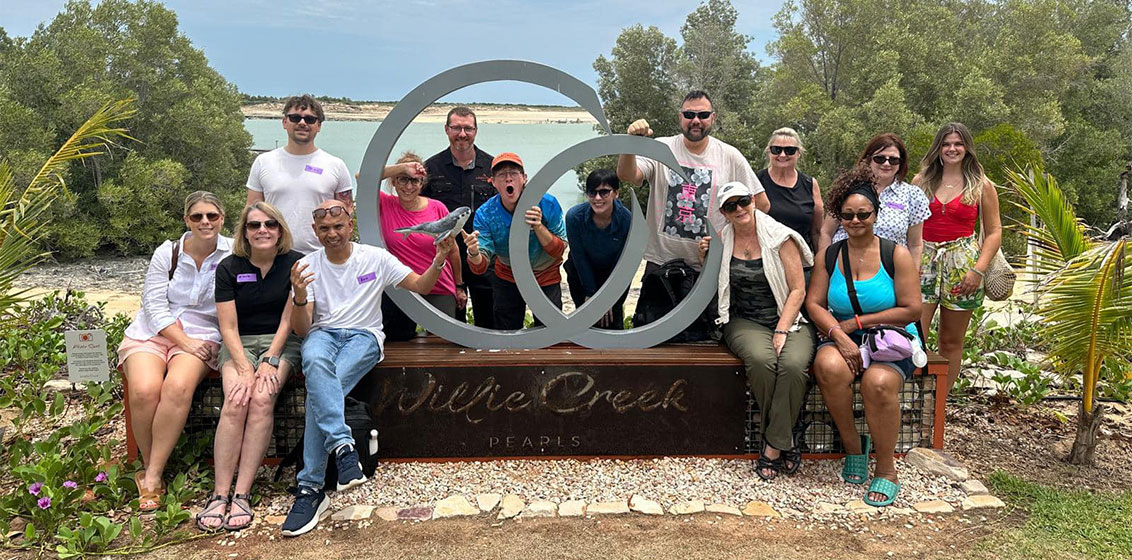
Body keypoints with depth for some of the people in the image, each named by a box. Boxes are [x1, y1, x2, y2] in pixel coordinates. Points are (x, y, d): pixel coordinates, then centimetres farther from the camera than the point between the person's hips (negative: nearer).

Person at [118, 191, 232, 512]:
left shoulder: (232, 255, 1)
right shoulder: (167, 253, 6)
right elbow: (154, 305, 0)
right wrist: (185, 341, -13)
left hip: (202, 337, -1)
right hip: (152, 332, 2)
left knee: (178, 387, -32)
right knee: (144, 390, -28)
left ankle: (152, 476, -19)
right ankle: (148, 466, -4)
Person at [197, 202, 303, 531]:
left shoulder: (296, 264, -1)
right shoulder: (229, 267, 2)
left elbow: (289, 320, -3)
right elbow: (228, 327, -2)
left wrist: (270, 361, -15)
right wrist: (245, 369, -15)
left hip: (281, 342, -1)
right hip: (239, 344, 1)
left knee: (262, 400, -28)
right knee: (235, 403, -26)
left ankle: (242, 495, -24)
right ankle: (220, 495, -22)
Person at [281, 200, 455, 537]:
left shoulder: (376, 257, 6)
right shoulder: (308, 266, 6)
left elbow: (420, 287, 7)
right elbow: (301, 330, 0)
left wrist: (439, 260, -13)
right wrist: (299, 296, -21)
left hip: (364, 335, -1)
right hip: (323, 333, 1)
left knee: (319, 389, -30)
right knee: (315, 361, -39)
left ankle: (311, 489, -30)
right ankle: (343, 447, -44)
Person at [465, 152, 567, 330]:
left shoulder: (547, 204, -23)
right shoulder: (485, 214, -20)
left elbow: (559, 251, -20)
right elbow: (480, 268, -23)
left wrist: (539, 227, -36)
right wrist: (474, 254, -45)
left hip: (546, 278, -1)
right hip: (507, 279, 1)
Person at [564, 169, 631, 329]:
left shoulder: (627, 219, -27)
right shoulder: (574, 216, -27)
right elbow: (579, 257, -14)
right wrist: (592, 293, -10)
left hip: (615, 275, 0)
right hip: (581, 274, 0)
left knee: (612, 320, -1)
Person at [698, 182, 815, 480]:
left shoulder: (780, 237, -1)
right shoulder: (722, 240, 8)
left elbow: (798, 290, -4)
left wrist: (781, 331, -14)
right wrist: (704, 259, 0)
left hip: (789, 319, -1)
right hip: (745, 322, 1)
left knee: (793, 364, -33)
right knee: (761, 359, -33)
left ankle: (773, 444, -16)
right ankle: (786, 441, -12)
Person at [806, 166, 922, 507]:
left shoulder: (895, 254, -2)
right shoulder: (829, 255, 8)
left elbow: (912, 310, -7)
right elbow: (814, 303, 1)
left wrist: (857, 322, -10)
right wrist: (839, 335, -18)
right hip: (844, 337, 3)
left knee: (878, 382, -35)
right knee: (829, 367, -33)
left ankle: (886, 470, -13)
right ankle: (853, 447, -10)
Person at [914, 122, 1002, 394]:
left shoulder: (982, 186, 6)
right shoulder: (921, 181, 9)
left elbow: (994, 232, 6)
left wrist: (979, 269, -6)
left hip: (962, 265, 0)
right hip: (924, 262, 0)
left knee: (951, 342, 5)